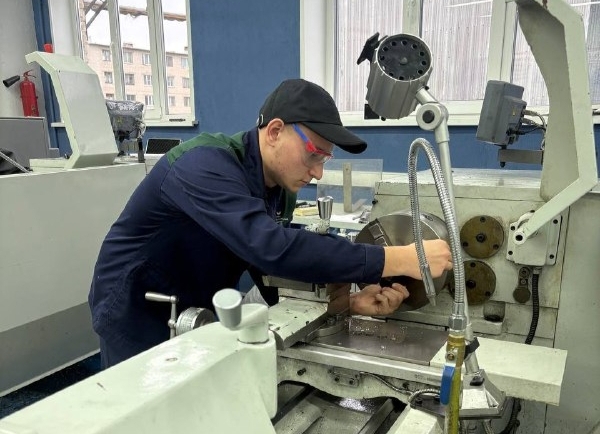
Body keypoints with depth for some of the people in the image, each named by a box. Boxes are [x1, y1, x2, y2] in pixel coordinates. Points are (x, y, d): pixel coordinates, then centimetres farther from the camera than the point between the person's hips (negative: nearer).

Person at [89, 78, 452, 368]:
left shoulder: (282, 186, -5)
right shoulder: (205, 166, -32)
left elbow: (279, 278, -7)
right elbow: (272, 250, -45)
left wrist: (349, 301, -23)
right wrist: (401, 259, -43)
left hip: (200, 314, 7)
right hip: (139, 316, -7)